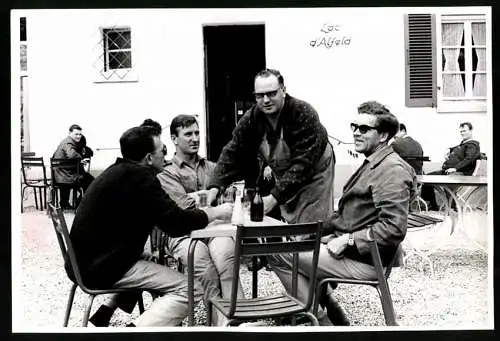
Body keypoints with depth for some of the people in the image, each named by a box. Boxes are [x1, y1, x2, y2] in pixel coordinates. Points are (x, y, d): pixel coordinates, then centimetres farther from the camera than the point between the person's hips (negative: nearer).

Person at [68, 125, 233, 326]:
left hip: (88, 260, 10)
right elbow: (175, 223, -18)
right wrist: (217, 212, -5)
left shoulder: (120, 171, 13)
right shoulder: (139, 176, -16)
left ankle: (104, 314, 23)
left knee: (149, 259, 35)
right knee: (188, 290, -10)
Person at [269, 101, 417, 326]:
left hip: (364, 260, -10)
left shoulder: (392, 170, -16)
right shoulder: (371, 165, 18)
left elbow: (394, 229, -26)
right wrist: (321, 231, 9)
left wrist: (348, 240, -21)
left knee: (279, 255, -9)